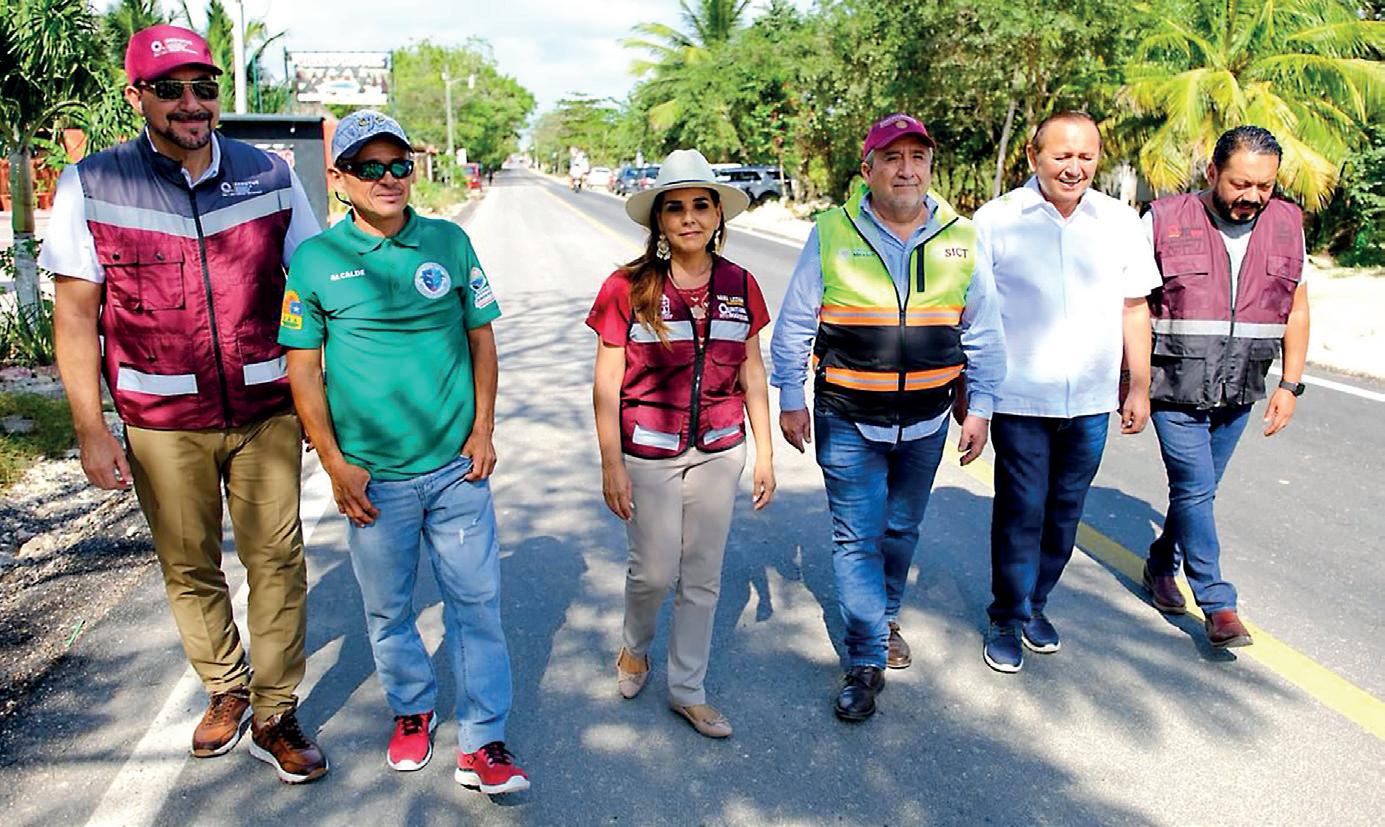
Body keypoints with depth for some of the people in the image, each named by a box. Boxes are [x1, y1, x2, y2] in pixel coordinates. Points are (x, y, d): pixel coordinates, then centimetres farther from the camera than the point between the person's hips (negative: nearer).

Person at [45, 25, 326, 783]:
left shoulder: (269, 175, 0)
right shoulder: (91, 185, -3)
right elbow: (75, 313, -1)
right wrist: (90, 429, -5)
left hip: (265, 410, 1)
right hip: (162, 421, 0)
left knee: (277, 561, 3)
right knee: (188, 569, 12)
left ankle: (274, 717, 18)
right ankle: (225, 689, 35)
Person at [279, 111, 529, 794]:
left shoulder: (450, 242, 1)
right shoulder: (315, 259, -3)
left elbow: (481, 337, 8)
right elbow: (301, 368, 0)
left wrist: (483, 429, 1)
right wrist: (335, 464, -3)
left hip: (457, 466, 1)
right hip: (374, 477, 0)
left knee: (476, 602, 3)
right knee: (387, 608, 14)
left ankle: (482, 744, 16)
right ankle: (412, 710, 38)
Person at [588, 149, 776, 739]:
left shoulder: (740, 287, -1)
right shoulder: (628, 288, -11)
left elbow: (752, 376, 6)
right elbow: (606, 383, -7)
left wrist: (765, 454, 6)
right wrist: (611, 465, -8)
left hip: (719, 452, 3)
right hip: (648, 452, -3)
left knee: (702, 578, 11)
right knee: (655, 571, 7)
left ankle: (687, 690, 30)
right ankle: (635, 648, 41)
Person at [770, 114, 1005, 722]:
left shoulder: (959, 240, -1)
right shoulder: (832, 236, -7)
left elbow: (983, 335, 7)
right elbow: (794, 325, 0)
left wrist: (978, 409, 5)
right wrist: (791, 400, -1)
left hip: (925, 424, 3)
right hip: (849, 422, -2)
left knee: (902, 530, 17)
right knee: (856, 537, 0)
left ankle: (886, 619, 42)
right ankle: (866, 660, 12)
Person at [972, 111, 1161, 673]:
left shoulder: (1119, 222, 5)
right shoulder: (996, 221, -5)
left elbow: (1134, 308, 12)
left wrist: (1139, 386, 11)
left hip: (1091, 400, 4)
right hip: (1019, 398, -3)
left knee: (1065, 511, 12)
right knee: (1020, 511, 1)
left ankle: (1035, 602, 31)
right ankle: (1007, 619, 18)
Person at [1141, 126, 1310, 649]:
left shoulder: (1287, 225, 4)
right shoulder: (1165, 222, -8)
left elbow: (1296, 311, 12)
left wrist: (1290, 385, 7)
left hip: (1238, 394, 4)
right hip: (1176, 390, -4)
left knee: (1197, 488, 13)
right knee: (1195, 488, -7)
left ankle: (1161, 565, 34)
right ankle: (1218, 605, 1)